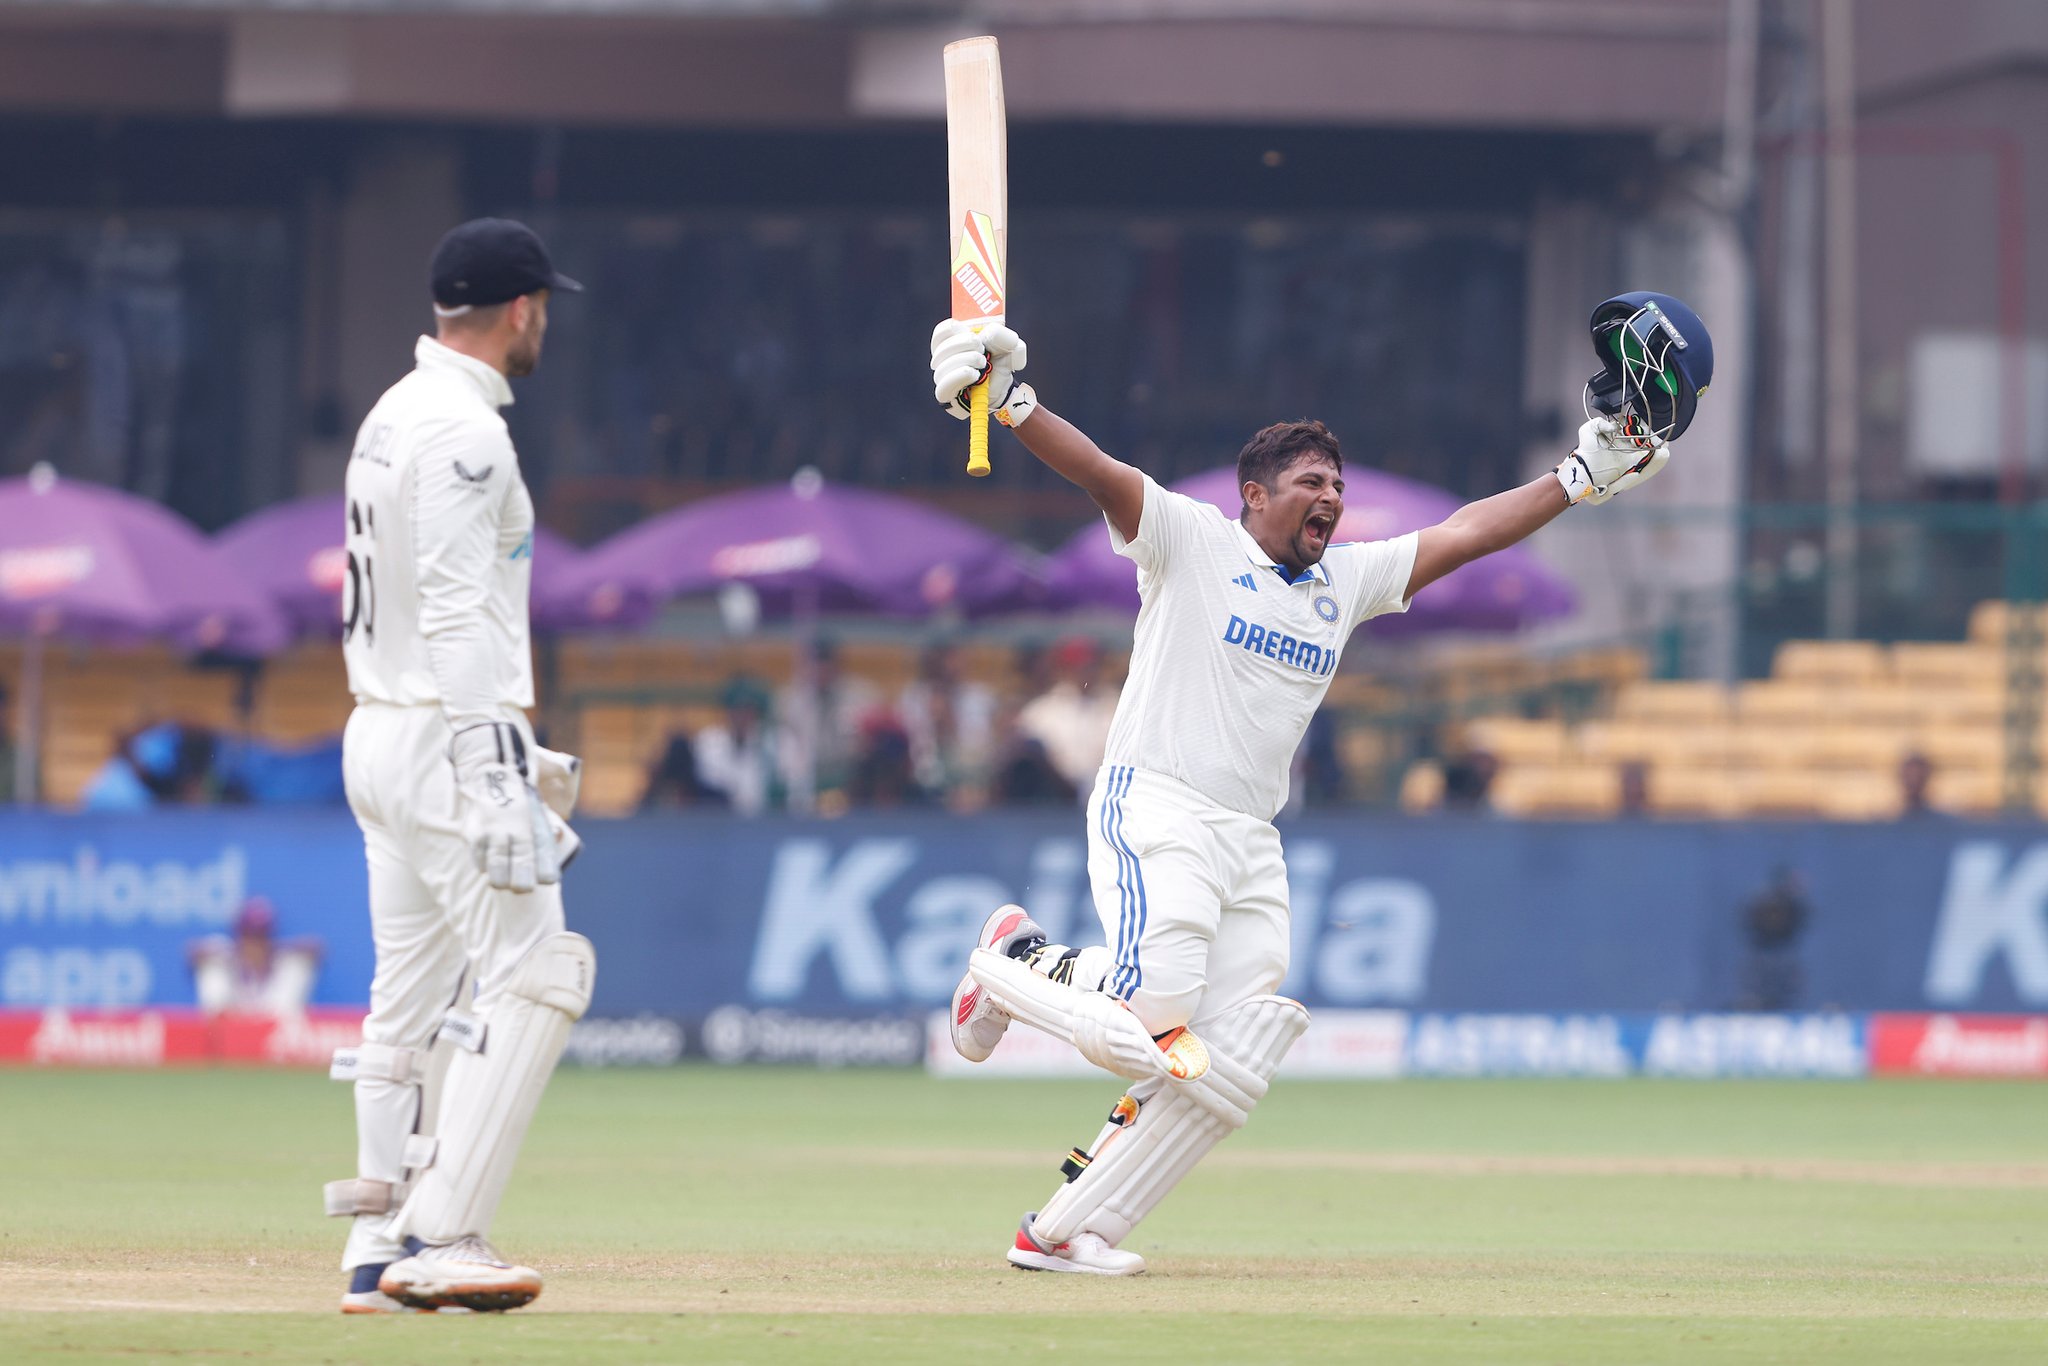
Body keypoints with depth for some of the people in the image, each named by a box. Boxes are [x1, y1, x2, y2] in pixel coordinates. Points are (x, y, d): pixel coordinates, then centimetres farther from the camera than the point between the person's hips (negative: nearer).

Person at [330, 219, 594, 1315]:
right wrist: (495, 780, -25)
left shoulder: (391, 419, 16)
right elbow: (459, 619, -21)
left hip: (377, 731, 10)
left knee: (410, 999, 11)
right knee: (534, 975, -10)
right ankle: (439, 1238, -14)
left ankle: (380, 1249, 12)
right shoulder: (465, 433, -15)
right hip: (447, 737, -10)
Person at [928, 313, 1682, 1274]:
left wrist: (1583, 475, 15)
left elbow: (1462, 535, 20)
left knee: (1227, 1068, -5)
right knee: (1152, 1015, -26)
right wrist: (1009, 401, -29)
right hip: (1155, 808, -7)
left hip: (1253, 845, 7)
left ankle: (1065, 1230, 4)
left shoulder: (1348, 580, 18)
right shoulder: (1190, 541, 0)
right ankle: (1015, 964, 6)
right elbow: (1095, 471, -13)